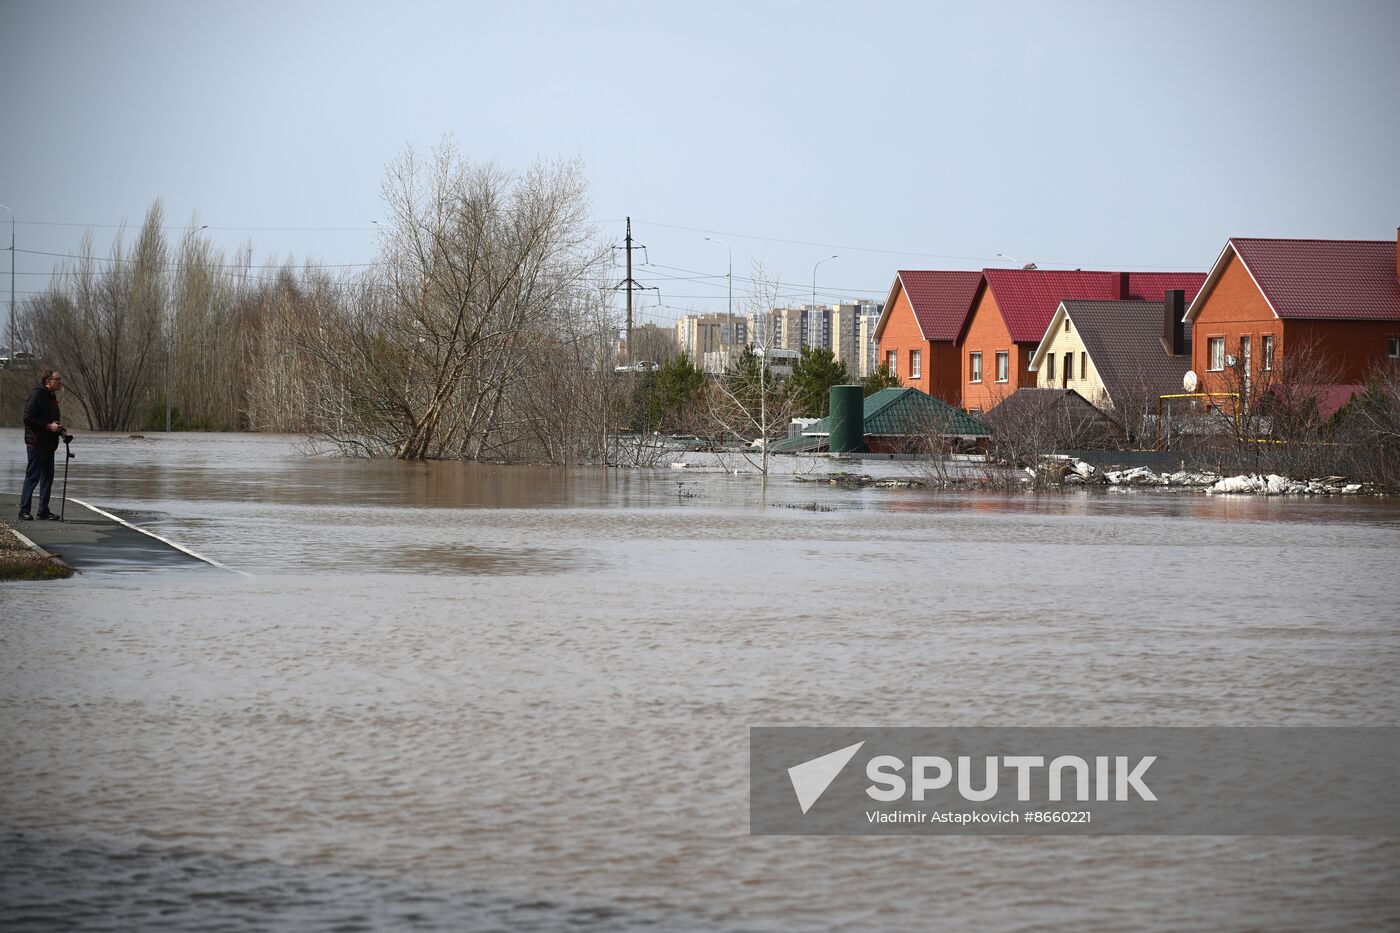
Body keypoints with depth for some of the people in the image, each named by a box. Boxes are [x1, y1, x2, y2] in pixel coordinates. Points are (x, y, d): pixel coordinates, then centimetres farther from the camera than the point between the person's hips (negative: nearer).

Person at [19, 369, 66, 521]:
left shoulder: (52, 396, 16)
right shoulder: (37, 395, -13)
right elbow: (28, 418, -18)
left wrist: (59, 430, 8)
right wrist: (49, 426, -21)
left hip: (49, 444, 9)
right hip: (36, 444, -9)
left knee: (48, 476, 10)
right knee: (32, 476, -7)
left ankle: (44, 510, 16)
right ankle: (24, 510, -3)